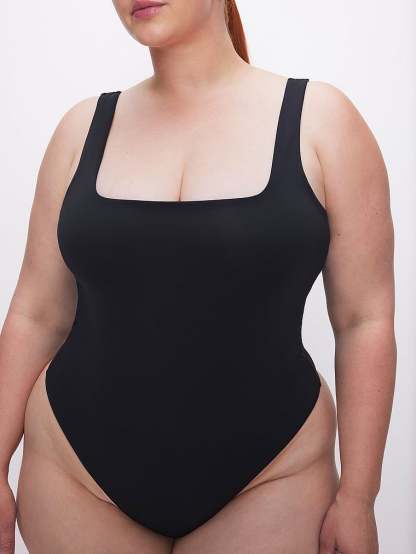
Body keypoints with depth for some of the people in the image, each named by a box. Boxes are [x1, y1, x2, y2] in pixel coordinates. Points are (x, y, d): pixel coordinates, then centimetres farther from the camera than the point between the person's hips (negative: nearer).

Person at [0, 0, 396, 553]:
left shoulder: (319, 117, -6)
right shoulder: (85, 126, 2)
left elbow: (364, 319, -5)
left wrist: (357, 497, -6)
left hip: (268, 479, -2)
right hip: (80, 473, 3)